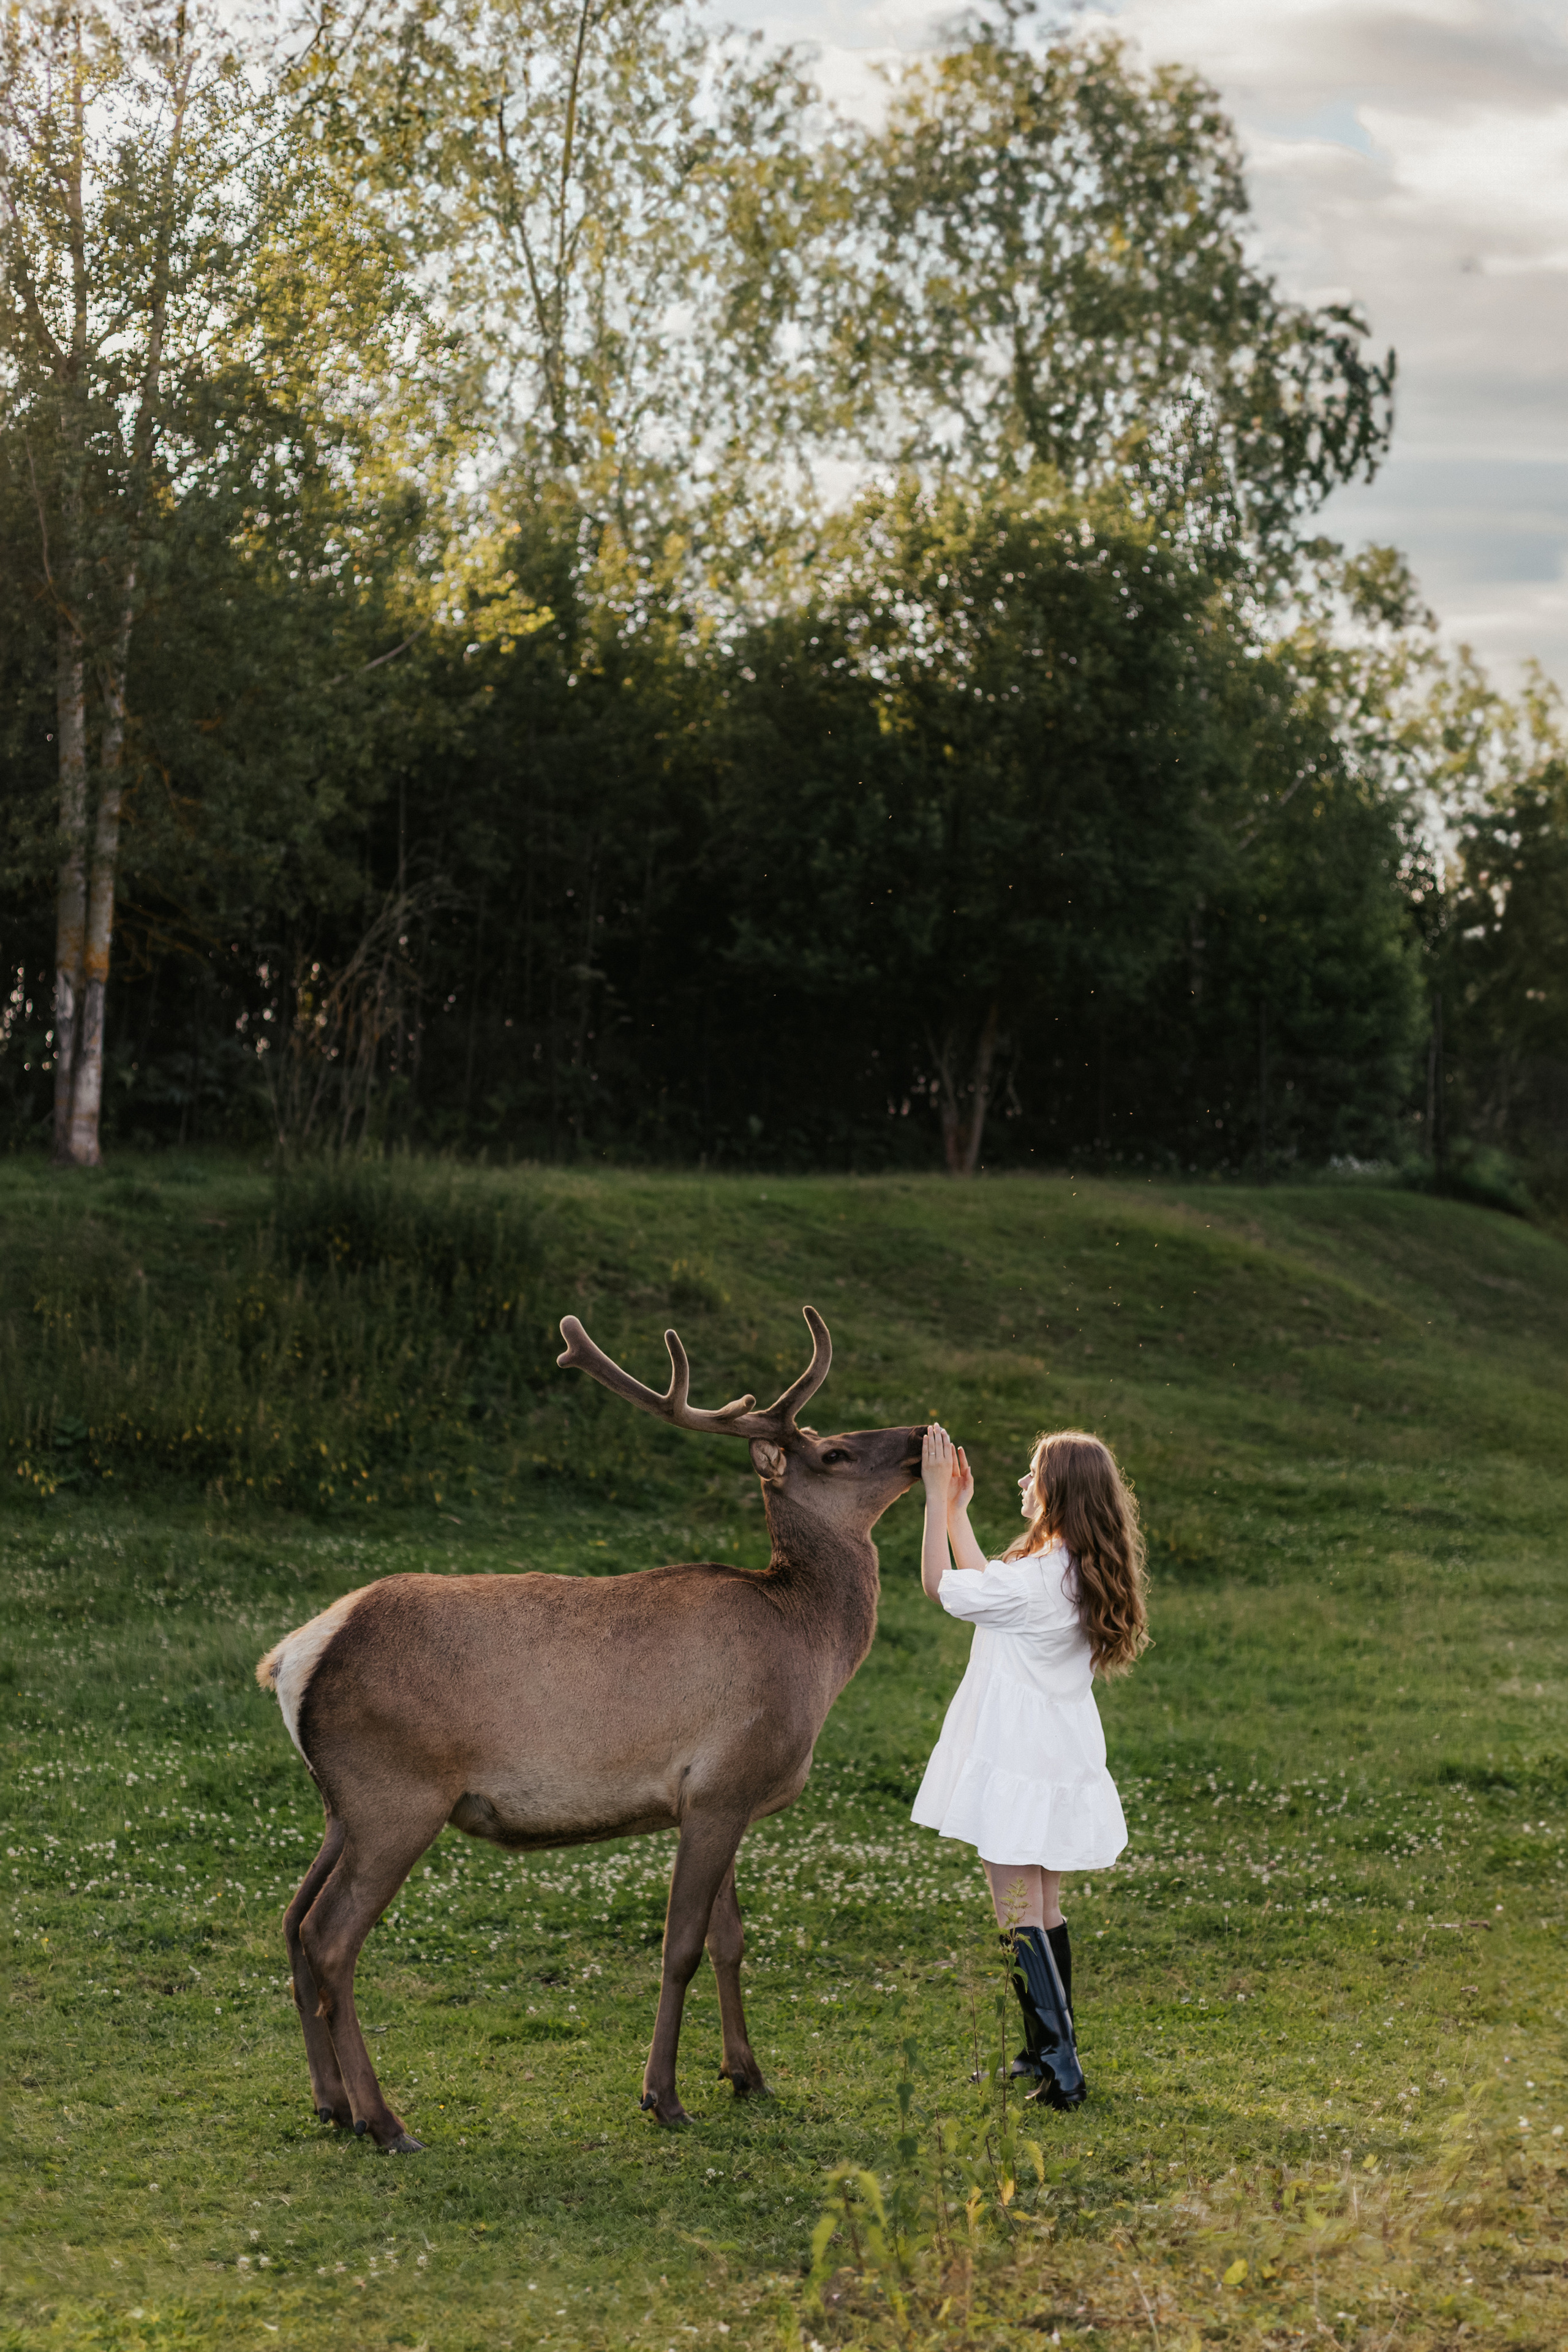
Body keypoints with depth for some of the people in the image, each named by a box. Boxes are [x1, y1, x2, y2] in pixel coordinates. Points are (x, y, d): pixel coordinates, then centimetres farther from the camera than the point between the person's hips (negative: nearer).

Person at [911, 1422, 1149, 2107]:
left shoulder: (1036, 1580, -23)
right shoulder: (1080, 1573, 5)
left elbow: (942, 1586, -11)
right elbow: (986, 1586, 17)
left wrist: (938, 1496, -5)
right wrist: (957, 1509, 21)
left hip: (1017, 1765, -9)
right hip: (1059, 1762, 9)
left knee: (1020, 1917, -5)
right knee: (1044, 1911, 17)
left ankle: (1061, 2074, -9)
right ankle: (1047, 2053, 26)